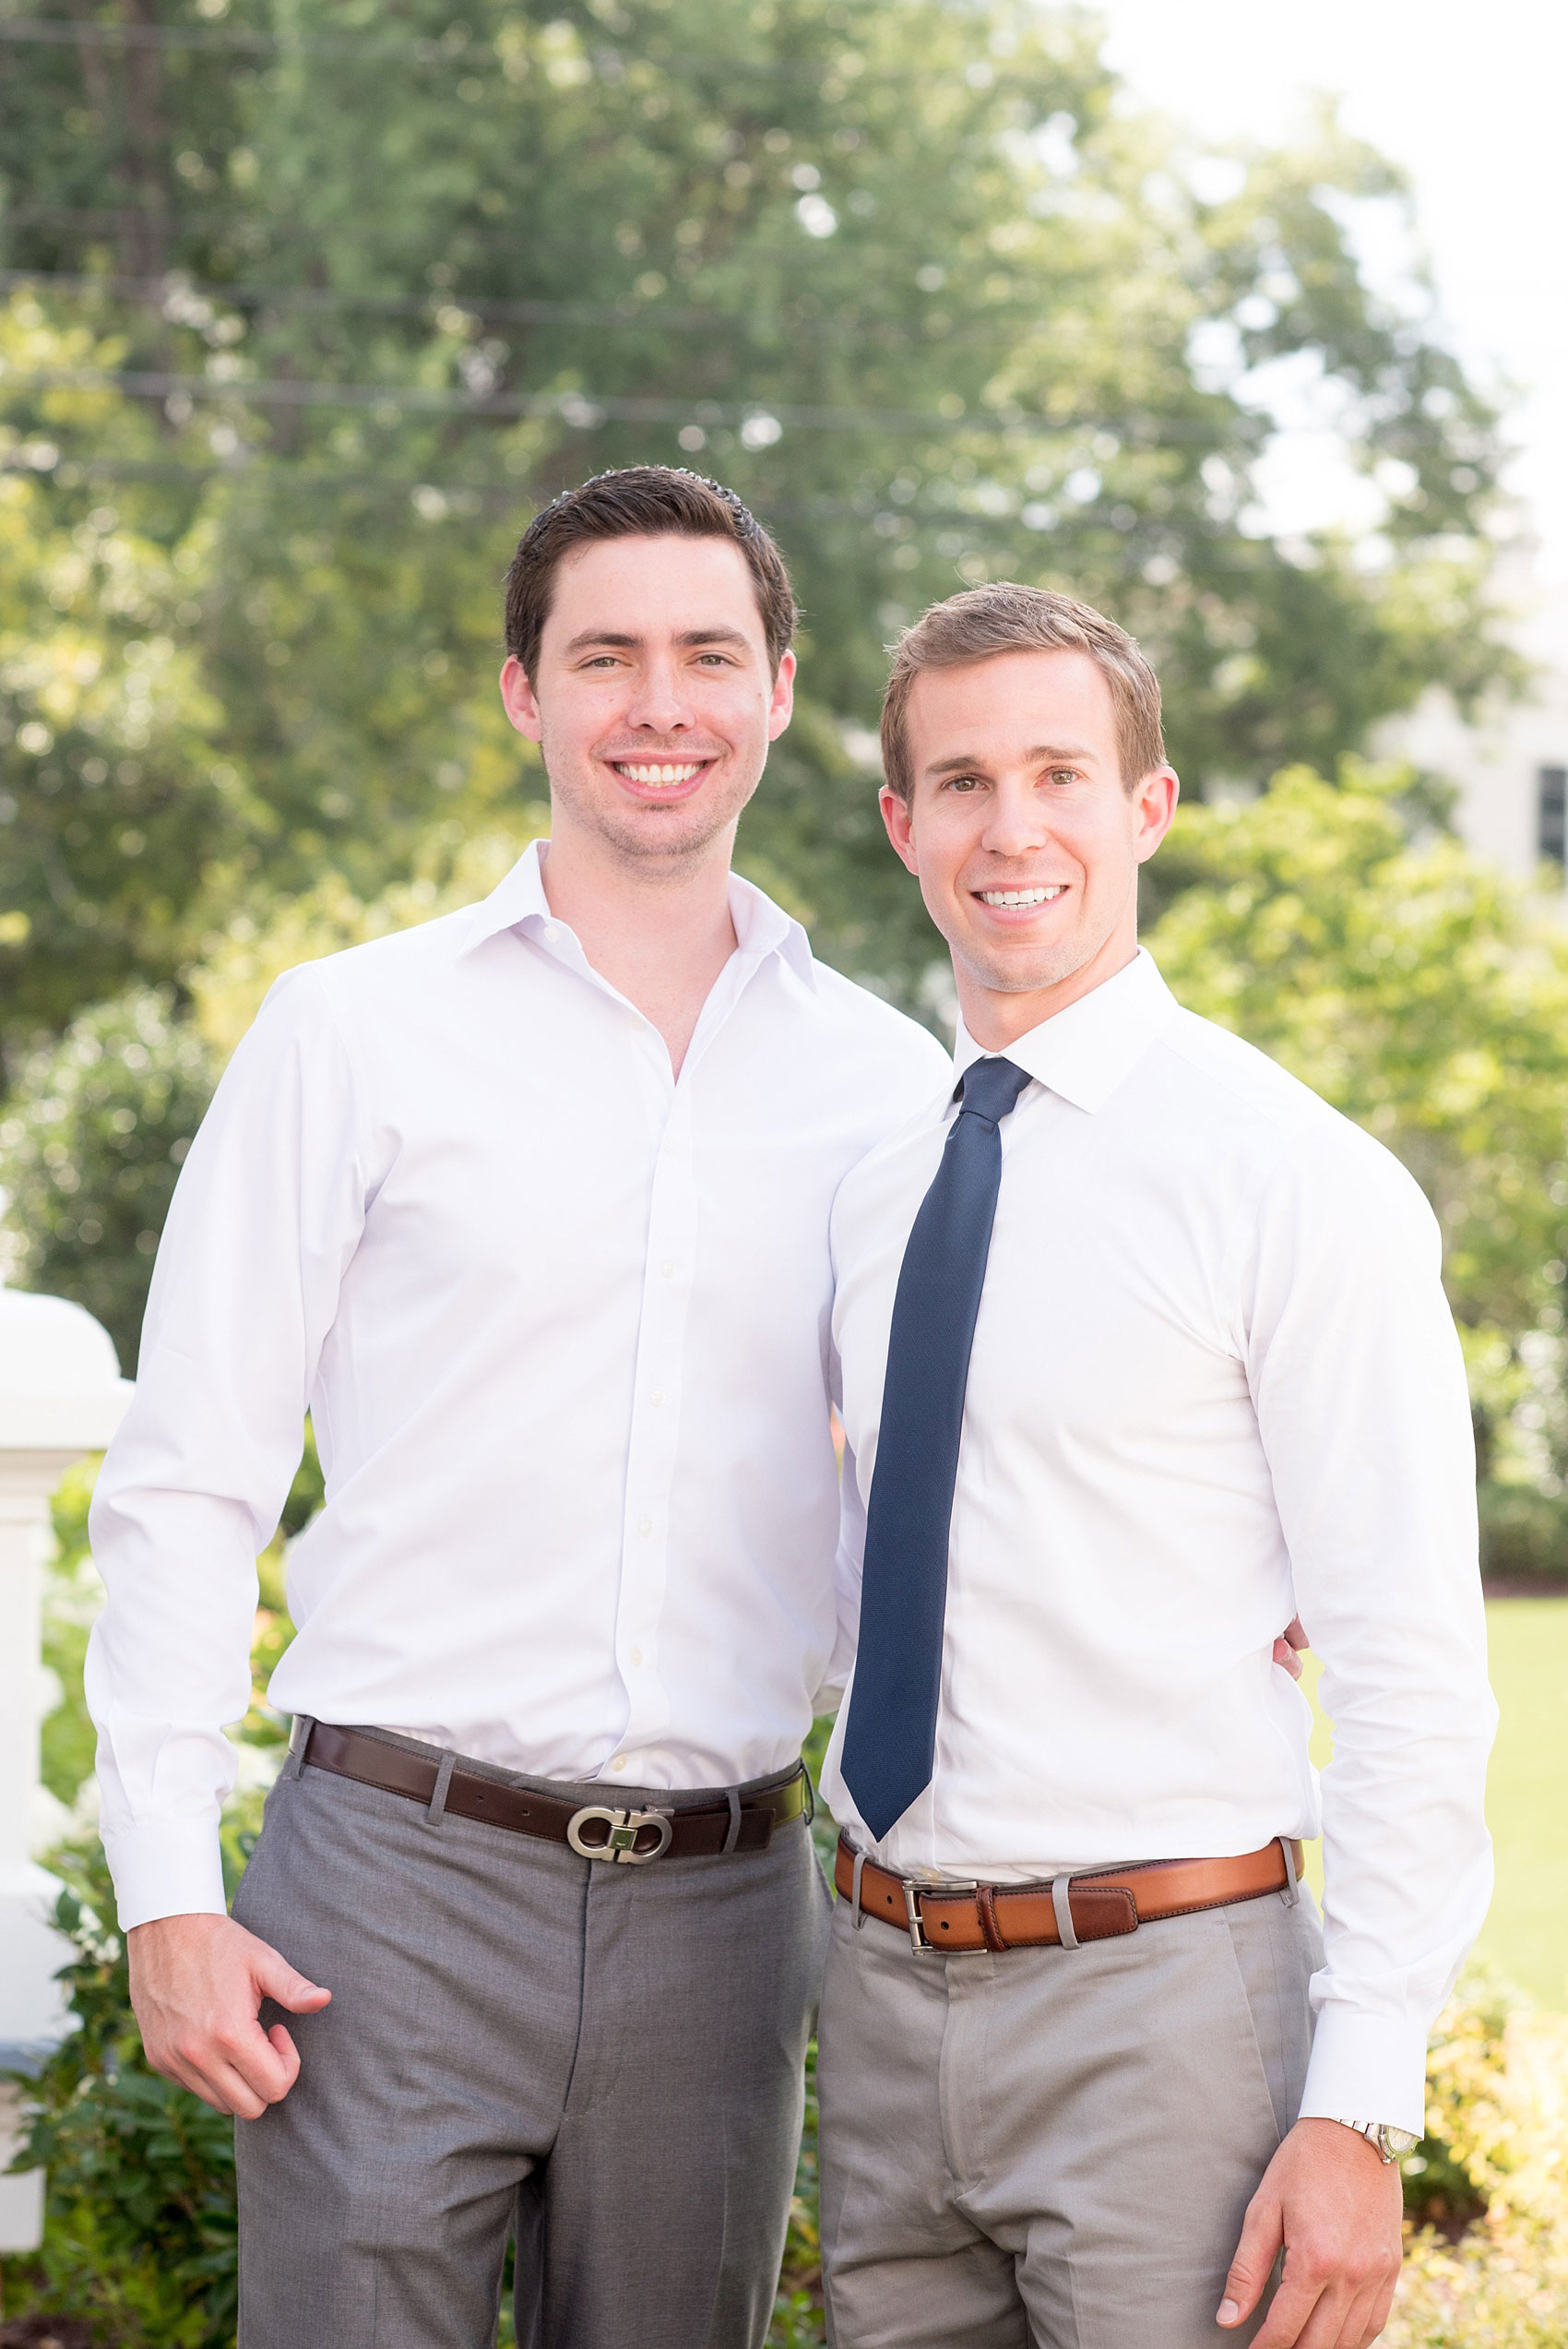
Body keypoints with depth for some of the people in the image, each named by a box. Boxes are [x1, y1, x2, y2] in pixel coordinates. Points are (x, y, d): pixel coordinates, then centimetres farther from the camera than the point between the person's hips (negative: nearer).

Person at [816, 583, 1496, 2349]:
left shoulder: (1296, 1179, -9)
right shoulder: (877, 1191, 11)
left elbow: (1413, 1678, -12)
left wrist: (1360, 2115, -17)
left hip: (1160, 1999, -6)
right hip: (888, 1988, 6)